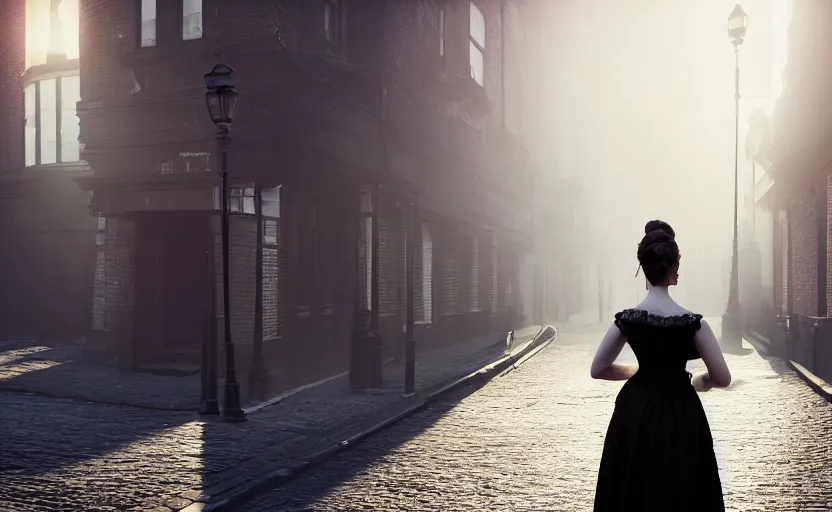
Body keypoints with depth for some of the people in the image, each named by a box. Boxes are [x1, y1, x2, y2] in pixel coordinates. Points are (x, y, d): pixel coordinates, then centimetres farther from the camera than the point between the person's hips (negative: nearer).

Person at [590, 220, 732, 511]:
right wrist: (701, 381, 10)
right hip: (680, 417, -3)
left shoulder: (627, 319, -8)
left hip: (634, 416, 3)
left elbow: (597, 370, 0)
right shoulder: (691, 322, -15)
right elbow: (723, 378, -12)